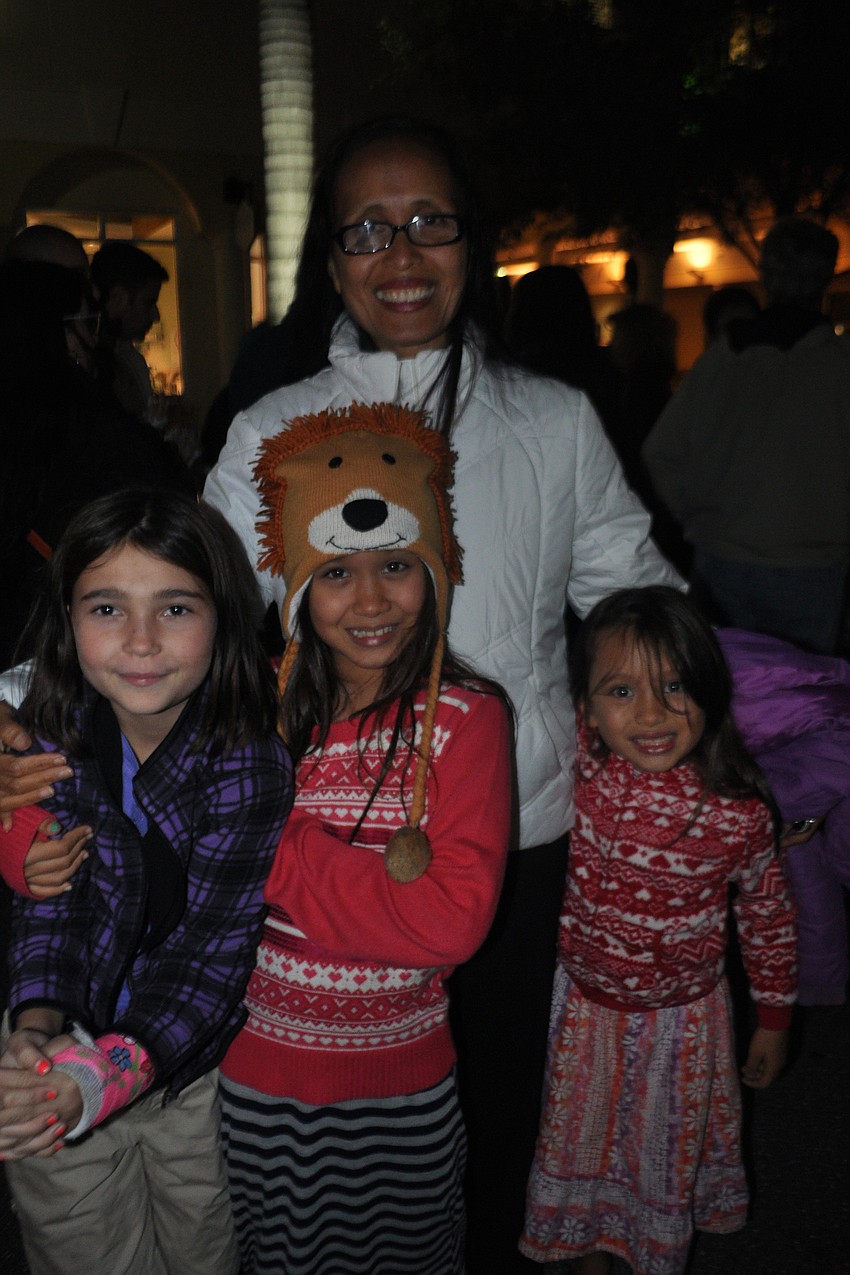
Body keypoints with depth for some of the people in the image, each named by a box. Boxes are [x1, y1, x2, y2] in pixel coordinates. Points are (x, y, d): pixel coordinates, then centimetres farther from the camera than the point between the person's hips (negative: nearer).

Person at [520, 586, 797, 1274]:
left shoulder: (738, 809, -23)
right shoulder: (576, 767, -23)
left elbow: (768, 912, -6)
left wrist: (775, 1016, 3)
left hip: (685, 1018, -1)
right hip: (585, 1007, 1)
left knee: (668, 1154, 23)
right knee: (583, 1141, 24)